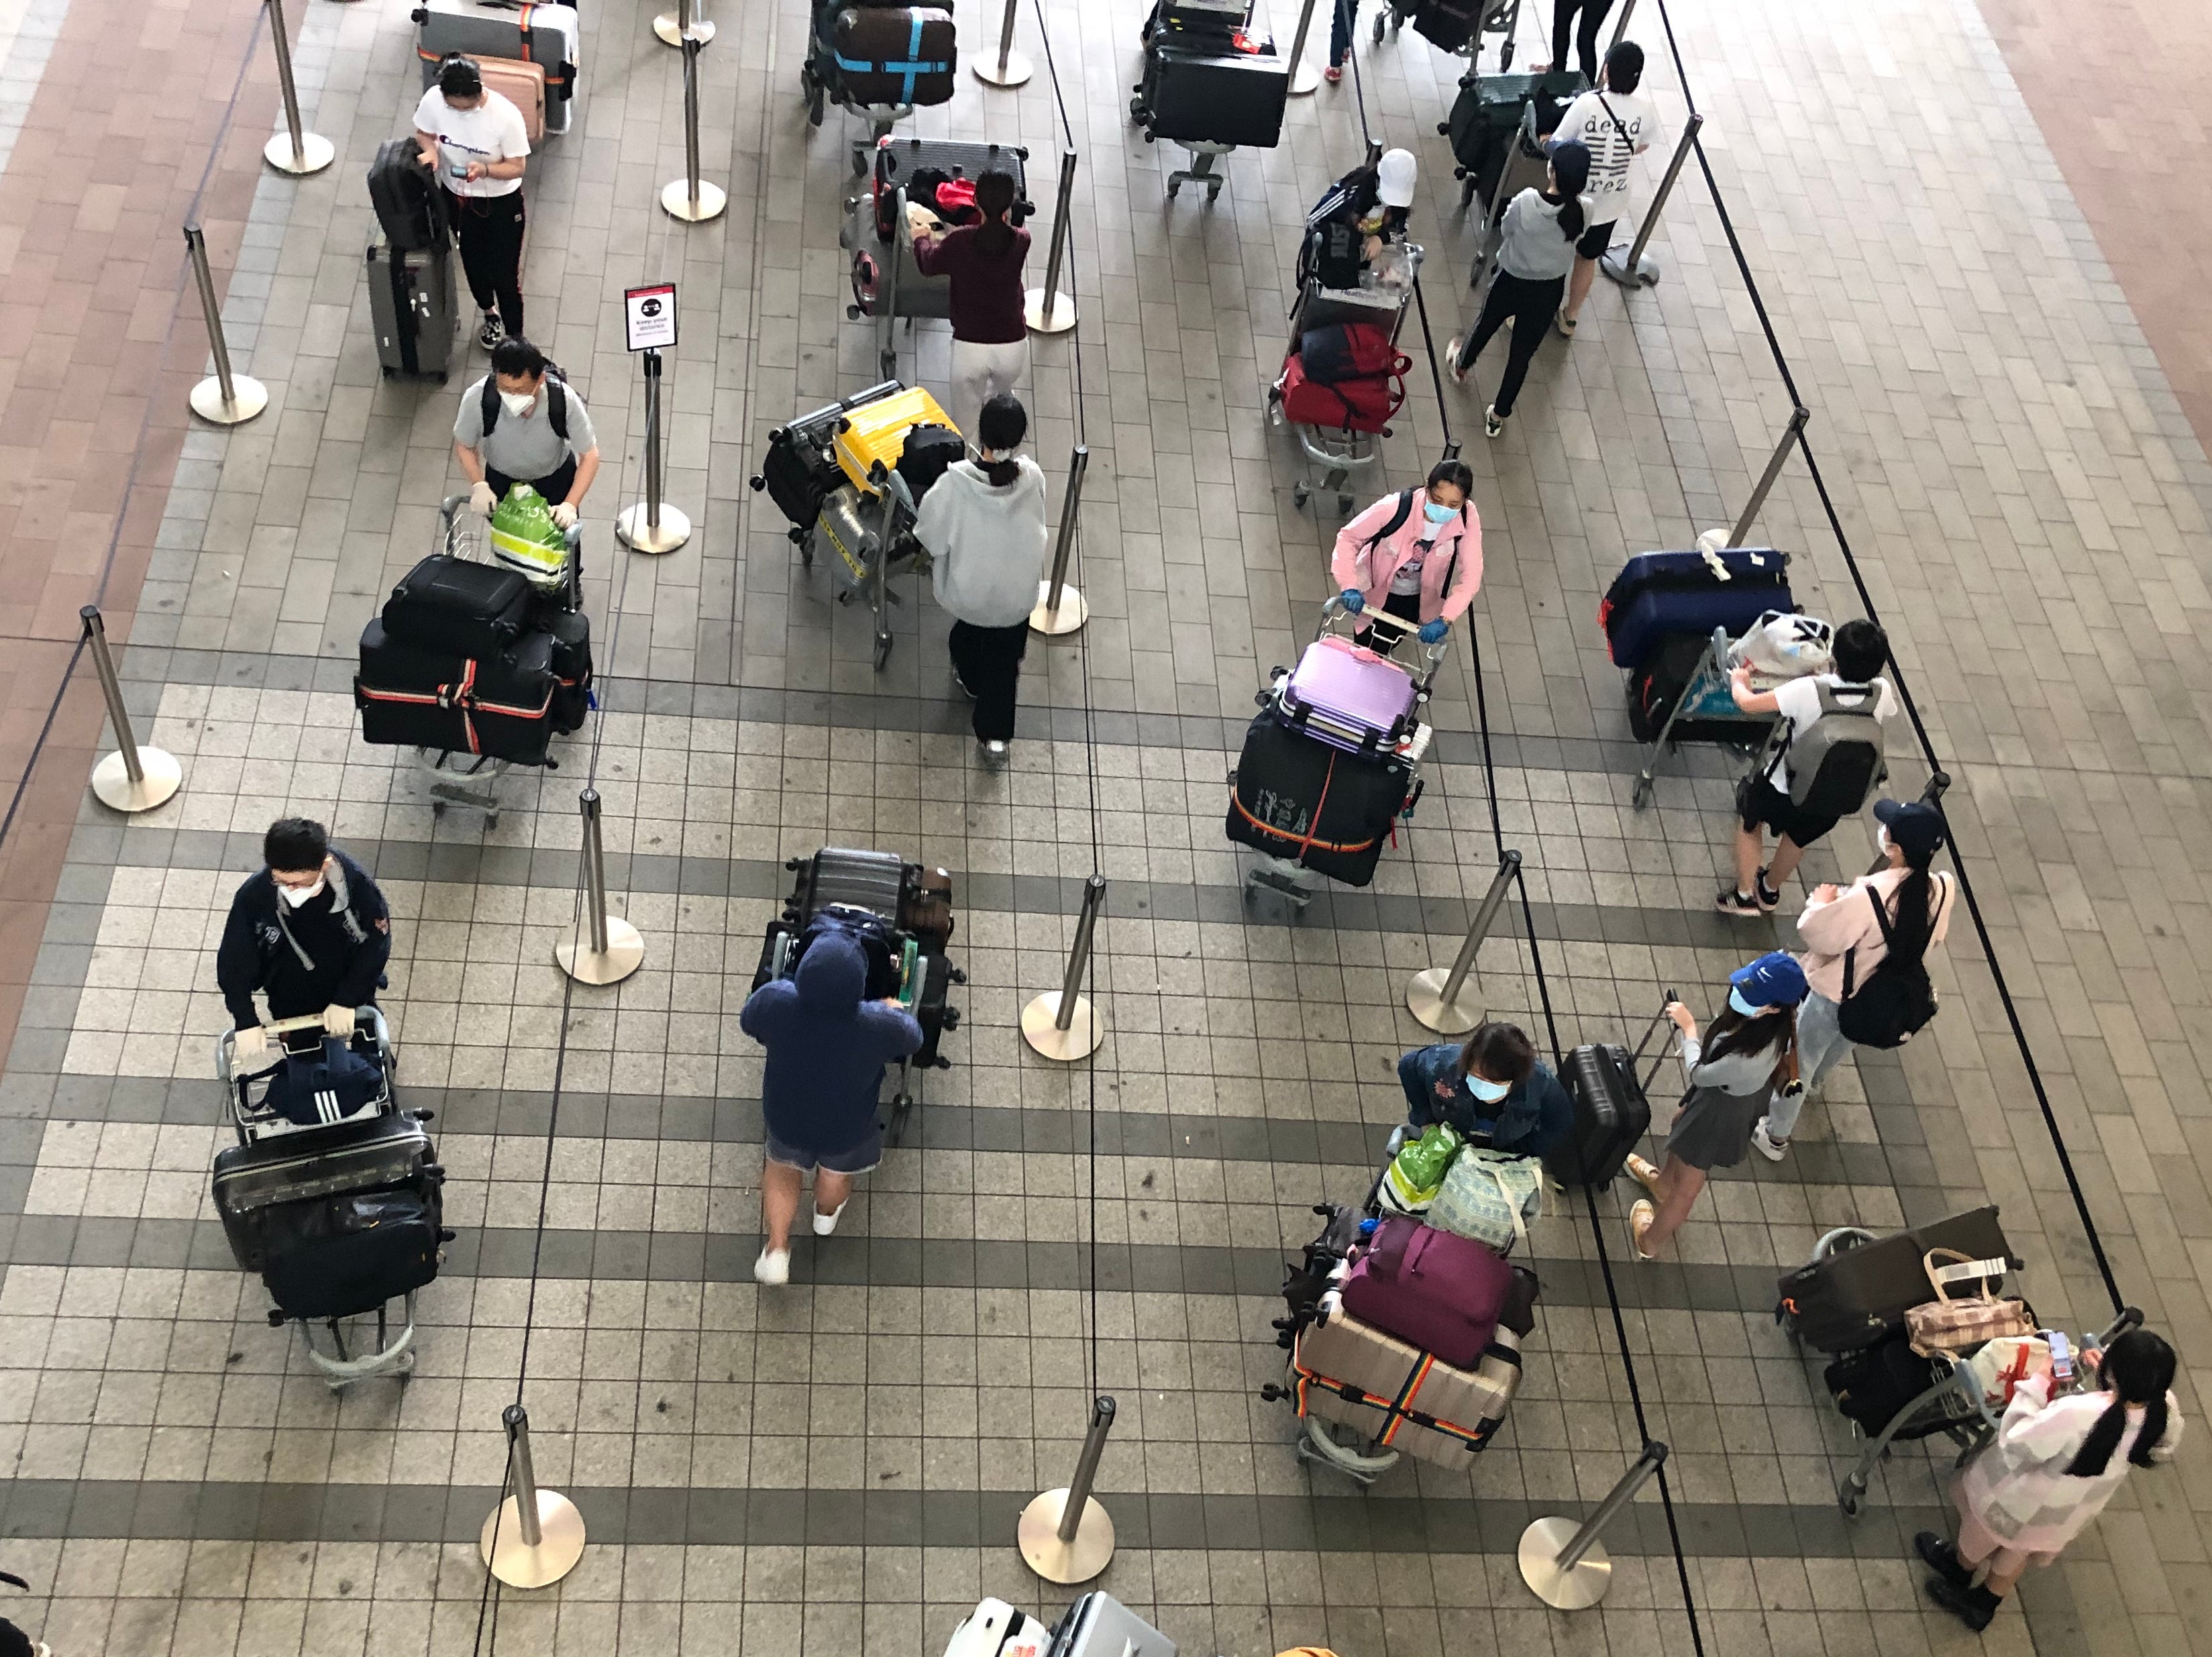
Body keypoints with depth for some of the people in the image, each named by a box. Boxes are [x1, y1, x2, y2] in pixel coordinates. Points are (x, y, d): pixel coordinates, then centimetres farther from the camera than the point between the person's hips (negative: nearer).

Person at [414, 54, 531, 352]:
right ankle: (490, 314, 53)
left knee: (503, 275, 3)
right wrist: (430, 150, -23)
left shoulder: (506, 115, -30)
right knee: (472, 262, 24)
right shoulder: (433, 100, -20)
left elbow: (517, 168, -20)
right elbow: (424, 133, 0)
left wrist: (485, 169, -38)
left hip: (500, 203, -4)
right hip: (457, 197, 4)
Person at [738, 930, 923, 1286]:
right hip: (848, 1130, 0)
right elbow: (912, 1039, -15)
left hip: (786, 1119, 0)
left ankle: (776, 1250, 38)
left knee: (782, 1168, 33)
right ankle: (827, 1215, 63)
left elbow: (747, 1023, -10)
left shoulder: (774, 1002, -36)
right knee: (837, 1171, 34)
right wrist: (896, 1010, 6)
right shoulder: (881, 1026, -40)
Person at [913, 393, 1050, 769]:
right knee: (1004, 660, 23)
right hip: (1016, 592, 0)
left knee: (969, 632, 34)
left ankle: (970, 681, 62)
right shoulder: (1032, 478, -25)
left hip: (969, 586, 0)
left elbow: (931, 535, -17)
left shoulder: (955, 482, -31)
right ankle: (995, 736, 29)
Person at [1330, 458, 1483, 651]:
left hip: (1417, 600, 2)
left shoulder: (1467, 519, -29)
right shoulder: (1396, 507, -36)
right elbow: (1348, 537, -26)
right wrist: (1350, 587, -39)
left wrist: (1445, 620, -42)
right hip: (1375, 592, -2)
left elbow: (1471, 575, -29)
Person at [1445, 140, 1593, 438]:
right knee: (1521, 355, 19)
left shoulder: (1526, 203, -30)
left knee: (1485, 325, 31)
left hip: (1511, 282, -1)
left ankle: (1462, 364, 62)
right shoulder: (1583, 212, -22)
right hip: (1549, 292, 1)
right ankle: (1498, 416, 36)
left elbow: (1505, 233, -11)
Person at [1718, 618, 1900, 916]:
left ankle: (1744, 895, 34)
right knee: (1799, 836, 34)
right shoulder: (1882, 693, -18)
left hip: (1783, 789, -4)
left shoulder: (1808, 690, -32)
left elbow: (1748, 703, -20)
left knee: (1749, 818, 29)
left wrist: (1738, 682, 4)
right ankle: (1769, 891, 56)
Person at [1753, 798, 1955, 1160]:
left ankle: (1775, 1136, 38)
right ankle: (1812, 1080, 66)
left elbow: (1818, 934, -27)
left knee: (1799, 1062, 19)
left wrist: (1821, 903, -7)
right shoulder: (1940, 889, -20)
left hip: (1836, 994, -6)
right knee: (1836, 1048, 37)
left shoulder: (1869, 897, -39)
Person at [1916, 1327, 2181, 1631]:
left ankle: (1961, 1570, 59)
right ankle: (1983, 1606, 56)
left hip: (2028, 1502, -5)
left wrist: (2037, 1383, -25)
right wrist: (2108, 1373, -12)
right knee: (2017, 1550, 33)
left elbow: (2016, 1445, -31)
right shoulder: (2165, 1410, -30)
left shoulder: (2078, 1415, -46)